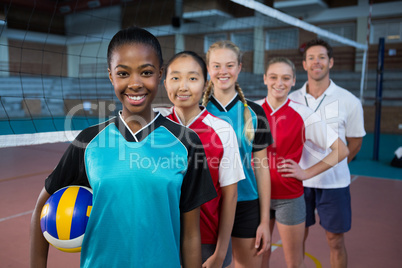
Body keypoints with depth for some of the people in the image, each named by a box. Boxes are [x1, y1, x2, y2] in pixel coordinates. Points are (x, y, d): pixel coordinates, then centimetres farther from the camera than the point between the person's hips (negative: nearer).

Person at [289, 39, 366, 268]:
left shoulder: (349, 101, -5)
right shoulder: (292, 100, -1)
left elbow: (355, 141, 5)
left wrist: (334, 165, 8)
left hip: (334, 182, -1)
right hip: (299, 180, 2)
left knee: (336, 240, 9)